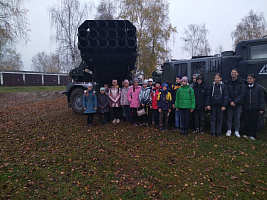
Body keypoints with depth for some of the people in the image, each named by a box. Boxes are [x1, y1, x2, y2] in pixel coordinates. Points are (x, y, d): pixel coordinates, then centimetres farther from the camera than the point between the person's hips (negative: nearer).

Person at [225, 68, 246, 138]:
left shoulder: (241, 83, -1)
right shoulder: (227, 82, 3)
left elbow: (242, 94, -6)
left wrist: (235, 102, -14)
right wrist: (230, 101, -12)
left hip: (238, 103, -1)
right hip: (229, 103, 1)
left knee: (237, 118, 7)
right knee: (229, 117, 7)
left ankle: (236, 131, 20)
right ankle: (229, 130, 19)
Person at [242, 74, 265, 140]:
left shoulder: (259, 88, 0)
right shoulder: (245, 88, 6)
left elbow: (262, 99, 0)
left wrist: (261, 108, -5)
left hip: (255, 109, -2)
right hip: (246, 108, 2)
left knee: (254, 122, 4)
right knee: (247, 122, 7)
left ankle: (252, 135, 14)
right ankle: (246, 134, 18)